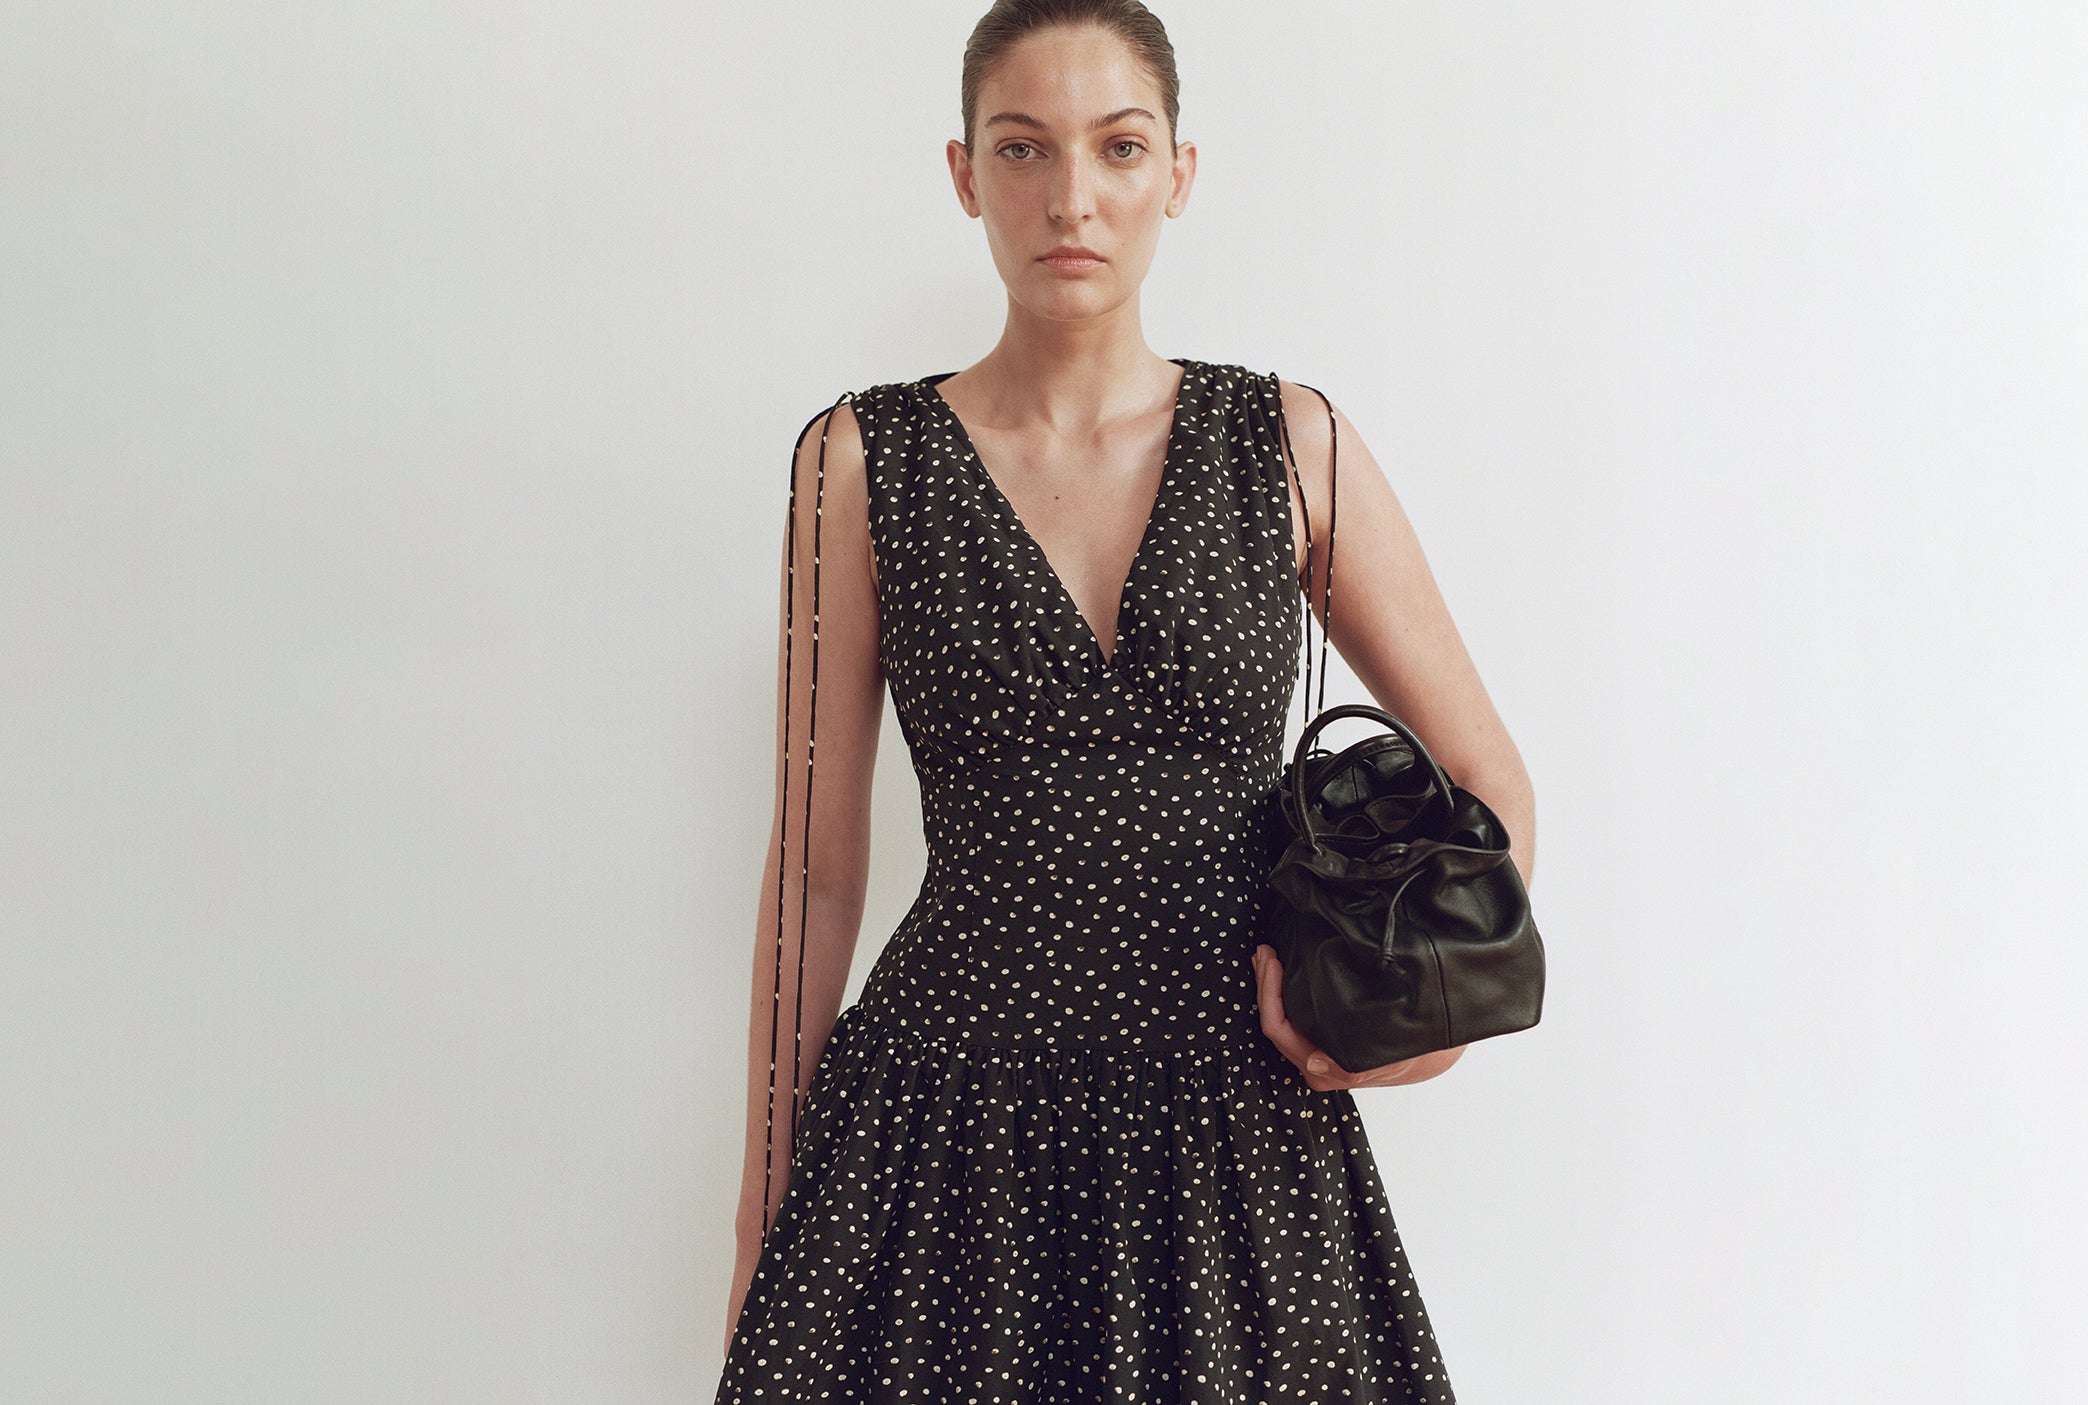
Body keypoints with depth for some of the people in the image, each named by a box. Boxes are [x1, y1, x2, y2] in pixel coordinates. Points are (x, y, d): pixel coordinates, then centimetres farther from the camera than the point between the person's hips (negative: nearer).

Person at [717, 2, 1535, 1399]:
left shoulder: (1293, 444, 1)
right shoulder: (861, 460, -1)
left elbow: (1492, 784, 9)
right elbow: (817, 865, 2)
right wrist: (765, 1205, 4)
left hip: (1242, 1134, 1)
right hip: (945, 1131, -1)